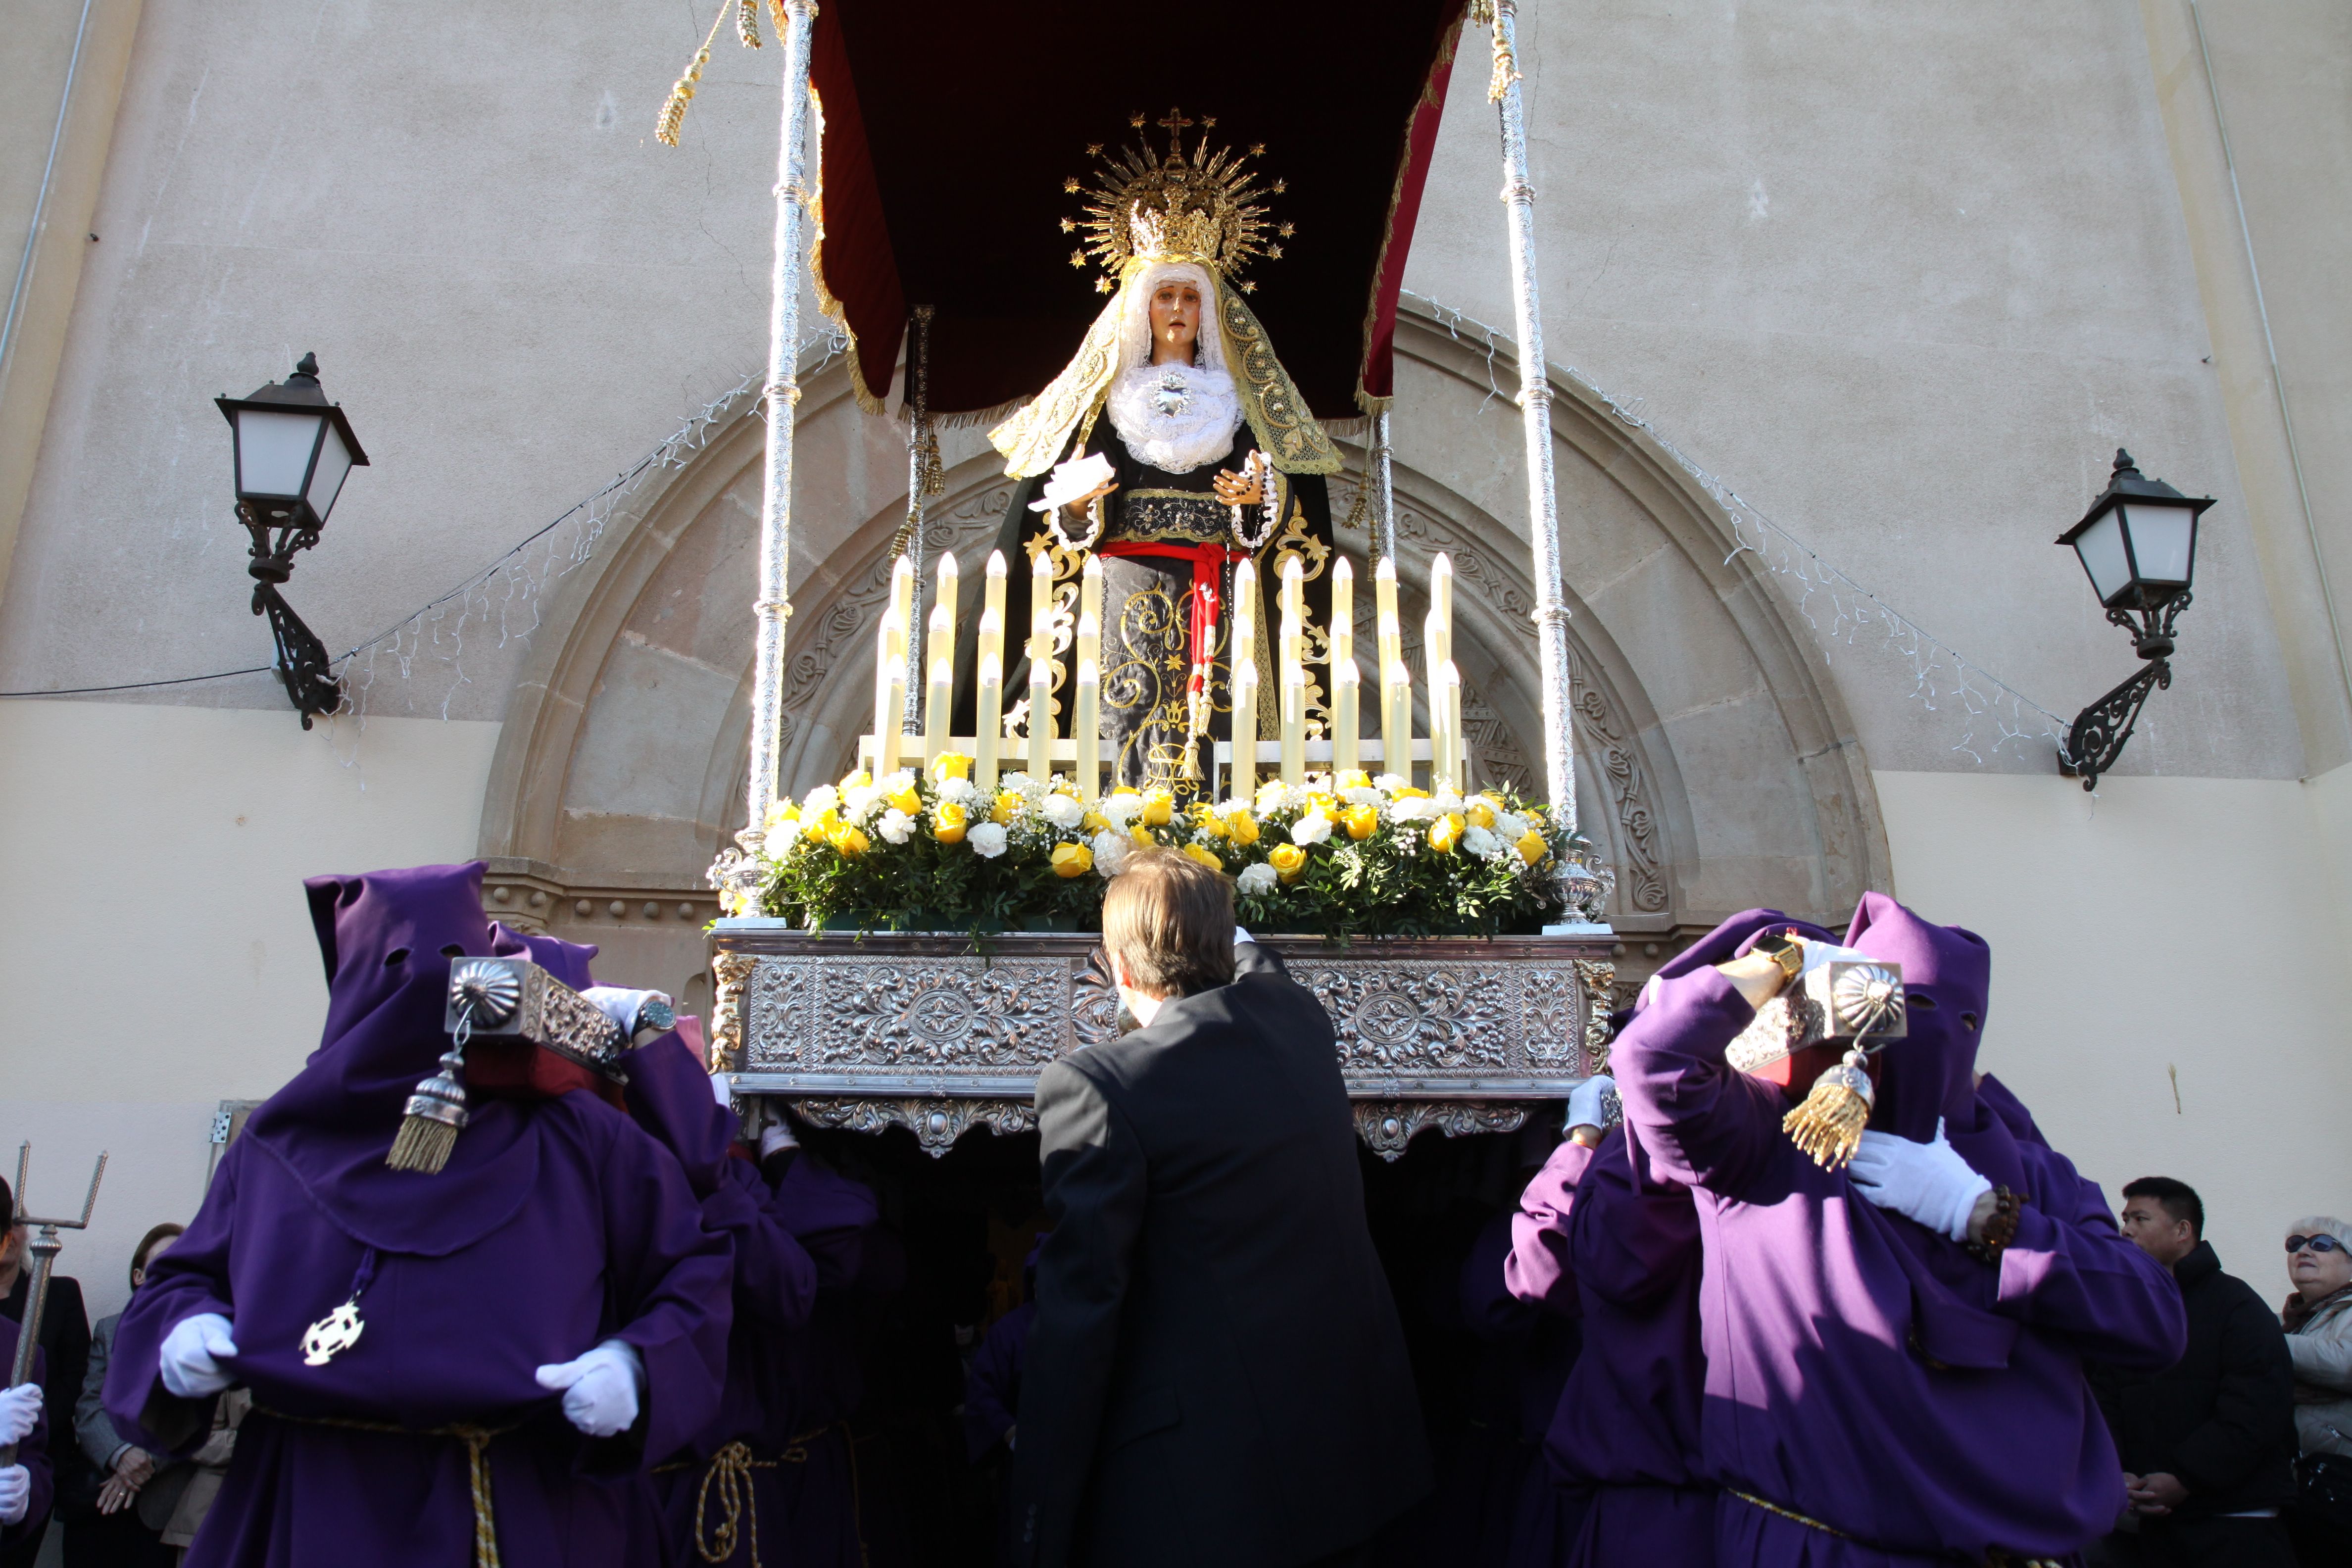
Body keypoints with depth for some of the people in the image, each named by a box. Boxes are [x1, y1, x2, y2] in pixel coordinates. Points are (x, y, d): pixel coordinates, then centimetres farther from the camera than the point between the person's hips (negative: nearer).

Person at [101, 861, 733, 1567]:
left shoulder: (573, 1139, -2)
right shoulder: (281, 1149, 5)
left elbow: (695, 1272, 0)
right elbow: (183, 1280, 15)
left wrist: (636, 1365, -18)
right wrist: (183, 1327, -7)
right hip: (315, 1511, 2)